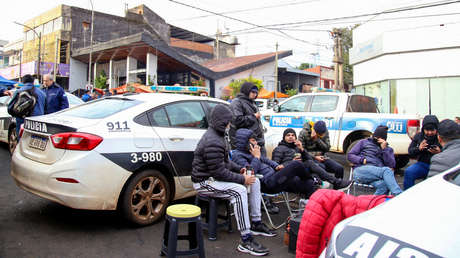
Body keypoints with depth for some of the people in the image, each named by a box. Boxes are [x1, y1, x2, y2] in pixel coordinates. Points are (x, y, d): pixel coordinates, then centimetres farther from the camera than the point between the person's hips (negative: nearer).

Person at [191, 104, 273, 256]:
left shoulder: (217, 135, 11)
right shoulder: (213, 142, -24)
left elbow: (224, 161, 20)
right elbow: (218, 172, -26)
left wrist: (239, 169, 4)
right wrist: (242, 179, -19)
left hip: (214, 177, 11)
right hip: (203, 182, -11)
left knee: (255, 181, 5)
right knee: (239, 191, -33)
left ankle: (256, 224, 13)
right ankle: (246, 241, -29)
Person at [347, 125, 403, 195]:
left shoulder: (388, 149, 27)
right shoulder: (364, 142, 22)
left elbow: (392, 165, 9)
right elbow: (350, 155, 15)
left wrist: (384, 149, 3)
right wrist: (362, 160, -4)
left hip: (376, 174, 2)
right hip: (360, 170, -2)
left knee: (384, 185, -37)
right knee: (386, 171, -33)